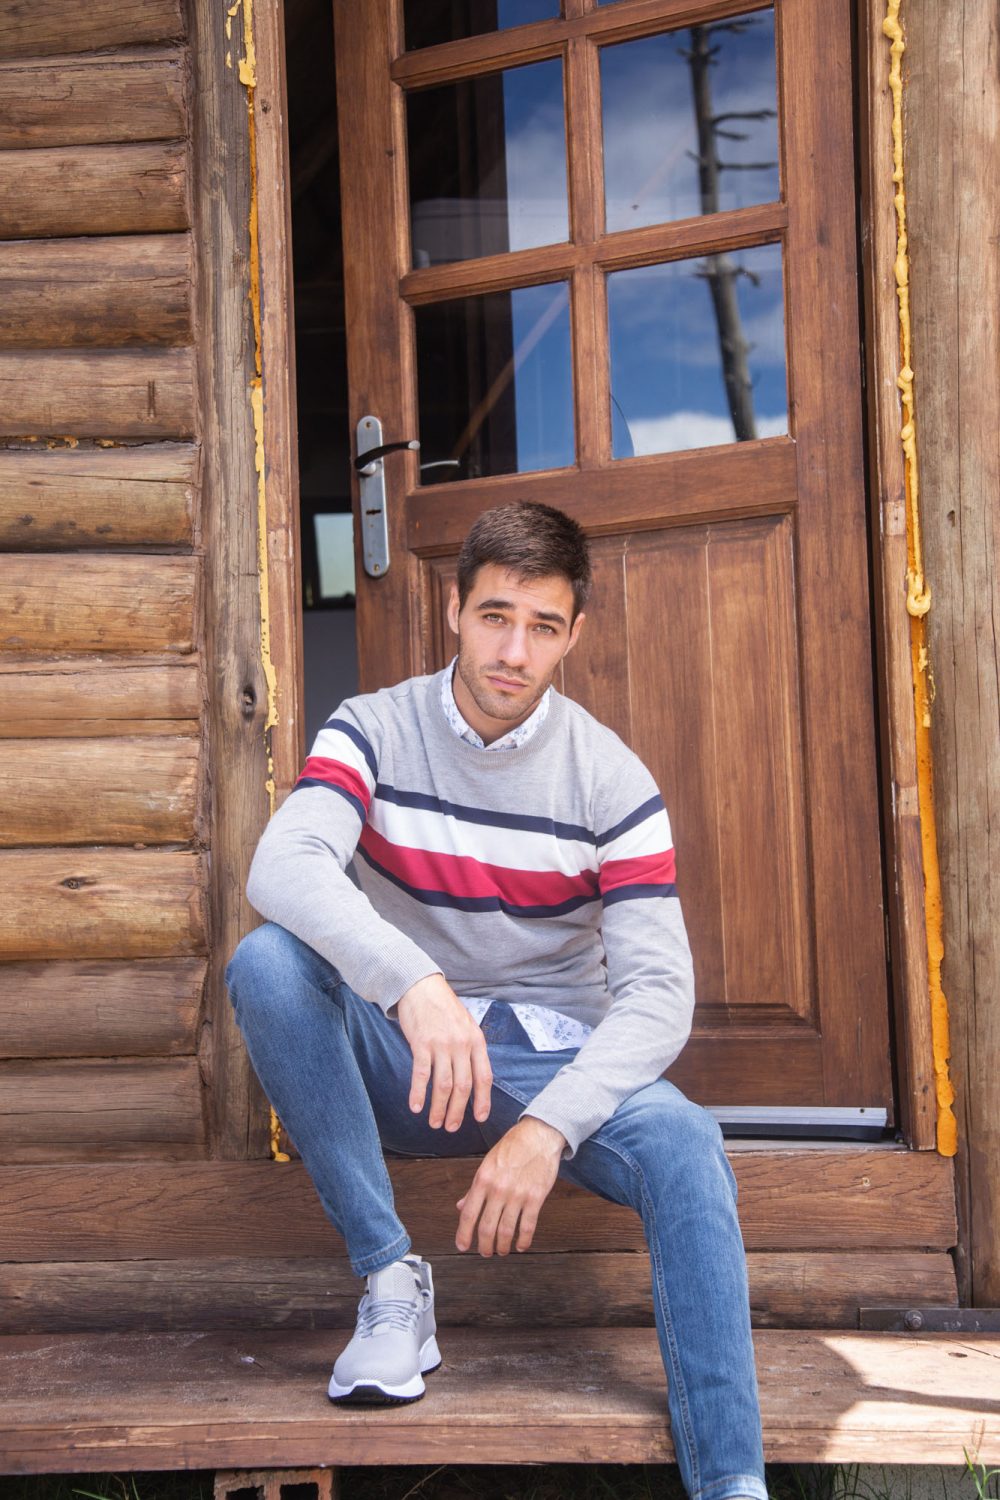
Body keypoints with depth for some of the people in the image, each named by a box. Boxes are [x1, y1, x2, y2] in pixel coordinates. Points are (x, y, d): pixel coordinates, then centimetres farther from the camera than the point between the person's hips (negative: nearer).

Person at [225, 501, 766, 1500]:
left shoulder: (610, 779, -7)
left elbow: (659, 993, -14)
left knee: (685, 1144, -31)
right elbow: (283, 866, -26)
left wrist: (547, 1126, -32)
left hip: (553, 1059, -1)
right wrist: (414, 984, -45)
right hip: (396, 1060, 1)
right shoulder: (376, 731, -6)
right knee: (267, 964, -28)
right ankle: (389, 1278, -19)